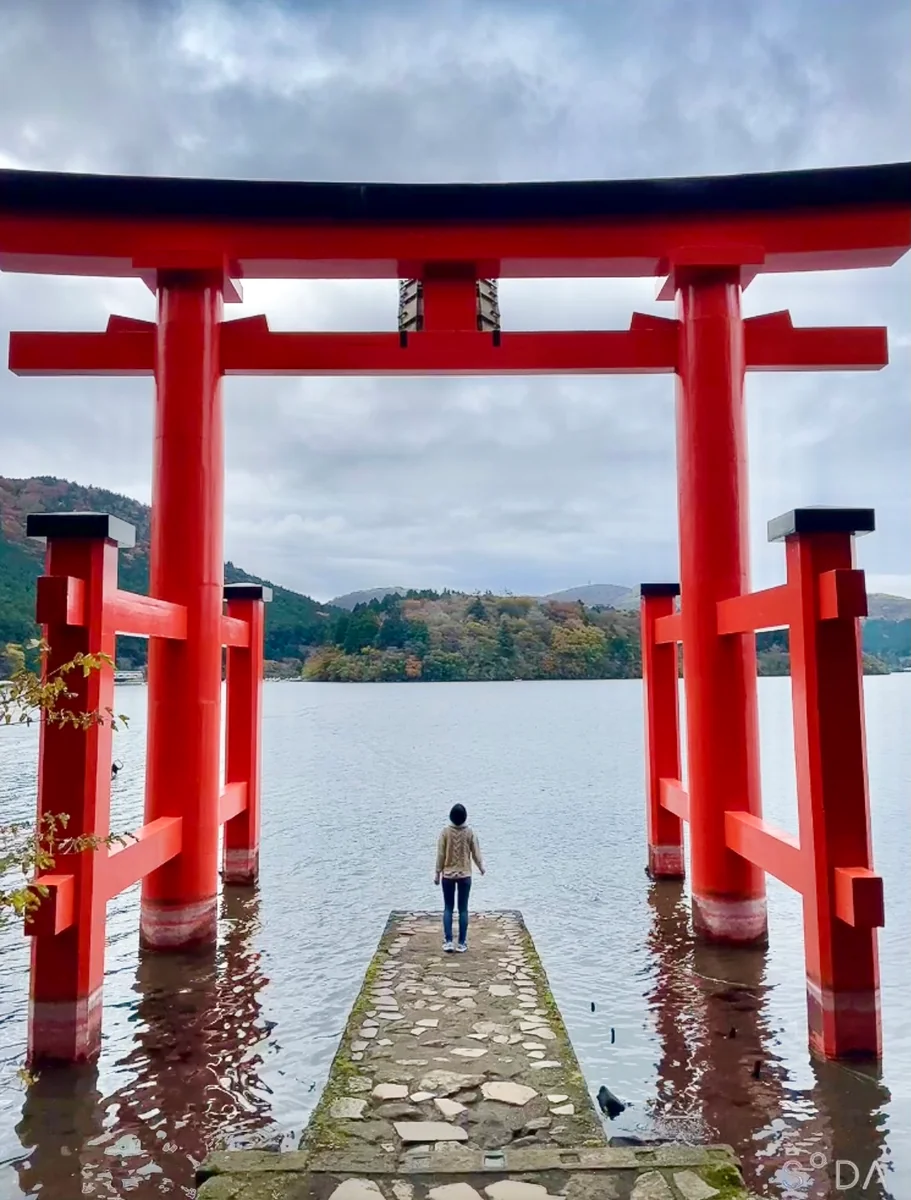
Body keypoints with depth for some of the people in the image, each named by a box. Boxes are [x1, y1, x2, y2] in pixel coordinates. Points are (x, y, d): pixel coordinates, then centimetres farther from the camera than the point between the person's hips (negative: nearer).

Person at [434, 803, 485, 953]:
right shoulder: (469, 832, -8)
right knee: (463, 909, 7)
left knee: (448, 908, 10)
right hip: (465, 875, 0)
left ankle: (448, 941, 4)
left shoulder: (445, 832, -9)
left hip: (448, 875, 0)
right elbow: (476, 853, 0)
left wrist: (437, 873, 5)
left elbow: (440, 854, -6)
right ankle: (462, 943, 9)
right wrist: (481, 868, 17)